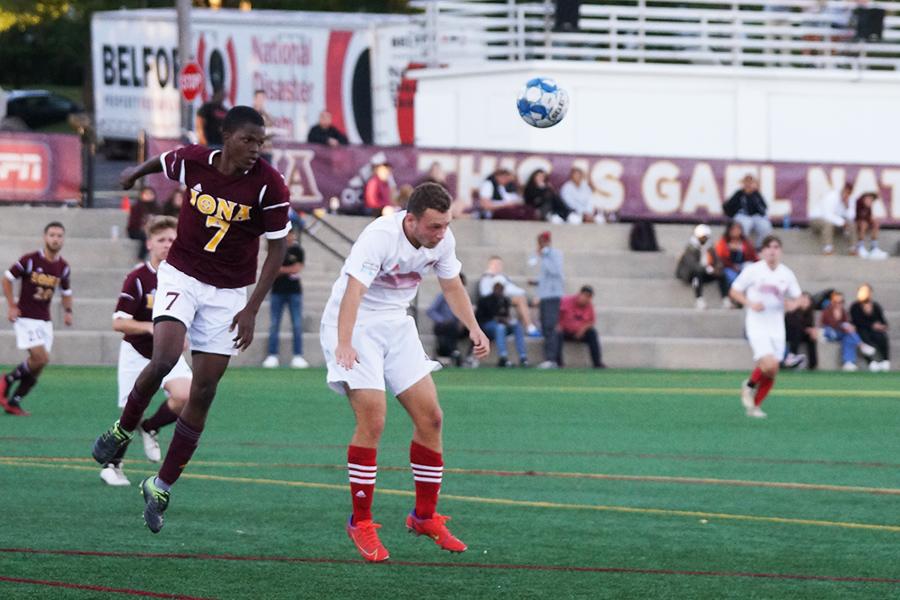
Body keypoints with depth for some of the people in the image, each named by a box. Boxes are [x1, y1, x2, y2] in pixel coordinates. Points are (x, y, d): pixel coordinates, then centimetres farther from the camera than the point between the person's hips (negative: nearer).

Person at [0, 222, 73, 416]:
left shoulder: (63, 267, 5)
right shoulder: (30, 260, -11)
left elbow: (66, 291, 21)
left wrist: (67, 311, 3)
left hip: (45, 320, 6)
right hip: (25, 318, -6)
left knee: (37, 367, 2)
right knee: (41, 357, -20)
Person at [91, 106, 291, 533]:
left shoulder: (269, 186, -15)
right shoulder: (193, 162, -11)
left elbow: (277, 249, -7)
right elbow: (163, 162, 15)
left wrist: (251, 309, -11)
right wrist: (136, 172, 37)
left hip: (228, 293, 0)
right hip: (181, 275, 0)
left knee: (203, 393, 0)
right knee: (164, 358, -25)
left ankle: (161, 488, 10)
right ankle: (123, 430, 3)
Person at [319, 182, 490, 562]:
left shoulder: (443, 240, -7)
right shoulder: (379, 237, -29)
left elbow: (452, 286, 11)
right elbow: (353, 291, -41)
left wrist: (473, 328, -3)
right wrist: (344, 345, -55)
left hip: (396, 325, 7)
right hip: (355, 326, -7)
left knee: (430, 416, 1)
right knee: (372, 420, -19)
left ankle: (425, 516, 16)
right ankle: (360, 523, -6)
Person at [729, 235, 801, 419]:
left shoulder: (787, 274, 5)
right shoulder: (752, 271, -6)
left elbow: (796, 298, 15)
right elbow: (734, 291, 2)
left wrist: (792, 304, -9)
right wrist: (750, 303, -15)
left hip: (776, 326, 4)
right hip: (756, 325, -4)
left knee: (771, 373, 4)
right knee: (769, 364, -21)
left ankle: (755, 405, 21)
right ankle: (749, 386, 7)